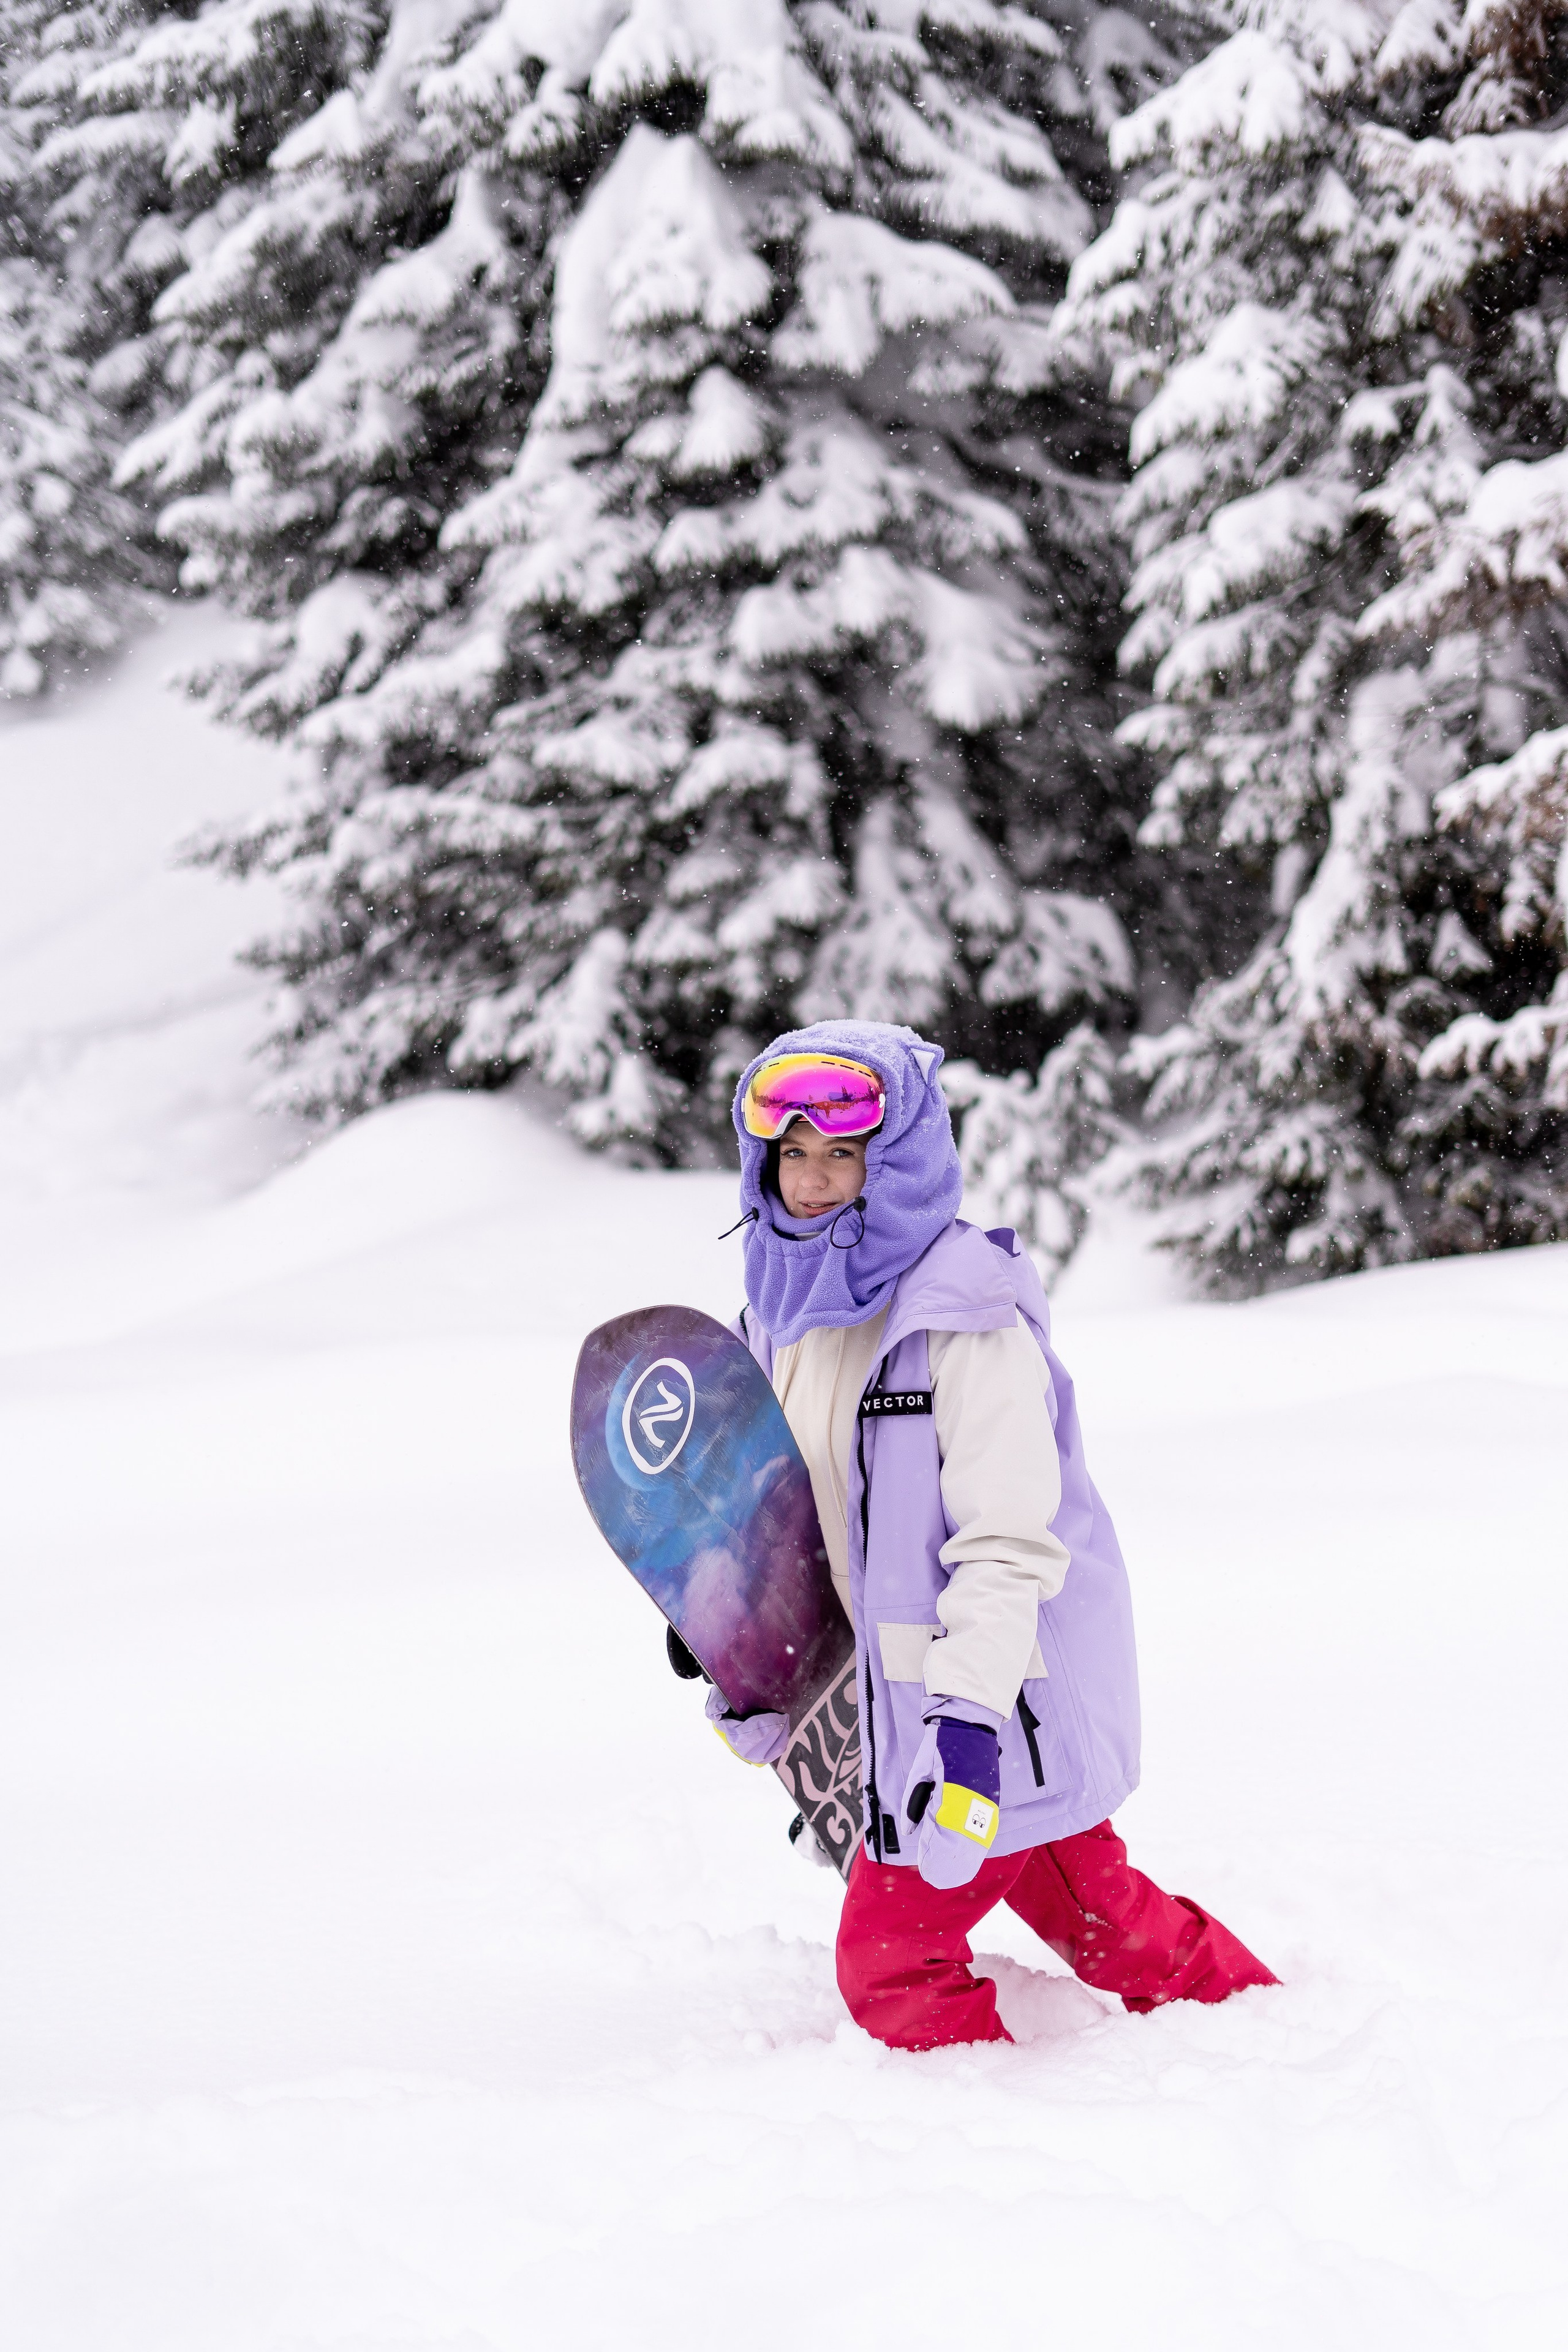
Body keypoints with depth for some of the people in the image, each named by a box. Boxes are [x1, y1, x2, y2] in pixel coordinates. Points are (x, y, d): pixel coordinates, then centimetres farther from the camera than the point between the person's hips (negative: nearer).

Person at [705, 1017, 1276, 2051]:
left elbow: (1008, 1539, -25)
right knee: (1090, 1908, 19)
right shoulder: (790, 1313, 7)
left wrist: (969, 1716, -32)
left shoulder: (965, 1318, -20)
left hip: (1009, 1687, -9)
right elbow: (797, 1510, 20)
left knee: (888, 1960, -7)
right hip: (909, 1684, 9)